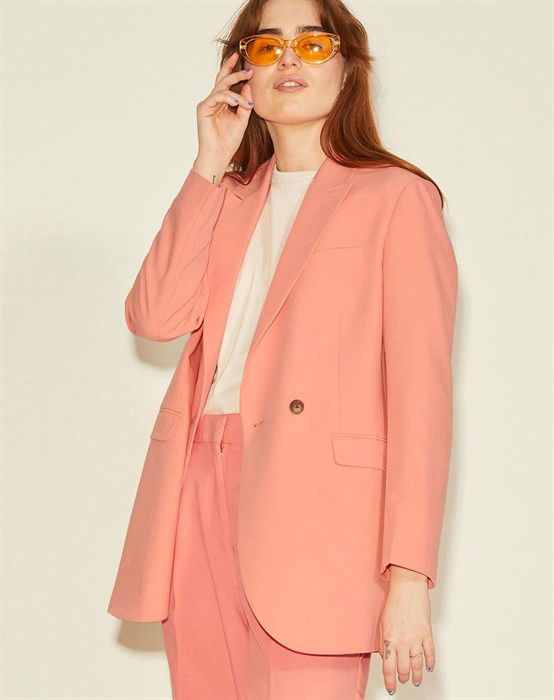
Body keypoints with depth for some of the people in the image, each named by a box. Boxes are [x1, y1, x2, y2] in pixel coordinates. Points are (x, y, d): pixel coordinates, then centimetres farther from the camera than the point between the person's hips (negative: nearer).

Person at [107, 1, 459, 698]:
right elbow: (154, 317, 4)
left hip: (311, 494, -5)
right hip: (200, 485, 5)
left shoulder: (396, 197, 4)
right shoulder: (227, 199, 21)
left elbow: (422, 390, -5)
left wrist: (408, 576, -13)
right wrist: (210, 164, 3)